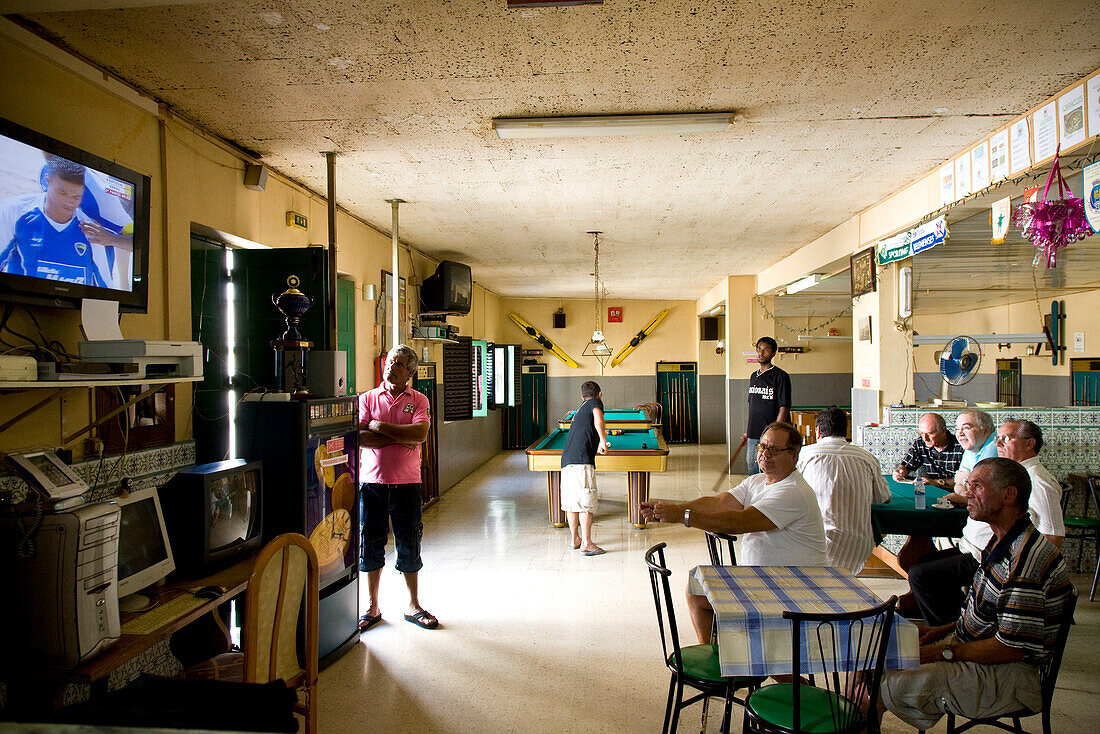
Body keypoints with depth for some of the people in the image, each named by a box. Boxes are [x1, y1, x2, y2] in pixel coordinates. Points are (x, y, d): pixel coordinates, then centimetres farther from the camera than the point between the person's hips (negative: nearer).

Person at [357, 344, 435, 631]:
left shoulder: (418, 400, 3)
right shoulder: (368, 398, 4)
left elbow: (420, 433, -15)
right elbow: (357, 438, -9)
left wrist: (379, 427, -13)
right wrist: (400, 438, -13)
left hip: (406, 483, 0)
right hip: (371, 481, 1)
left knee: (409, 545, 7)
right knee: (370, 544, 8)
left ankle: (413, 606, 24)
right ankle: (373, 607, 25)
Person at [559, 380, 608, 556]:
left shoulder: (579, 411, 29)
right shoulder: (596, 402, 8)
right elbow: (597, 416, -17)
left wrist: (596, 446, 61)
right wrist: (603, 439, -21)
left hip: (567, 461, 8)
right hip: (581, 461, -8)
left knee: (572, 502, 14)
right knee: (587, 502, -5)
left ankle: (575, 539, 23)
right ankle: (586, 544, -5)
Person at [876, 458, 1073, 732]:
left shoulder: (1027, 558, -27)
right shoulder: (1002, 543, 8)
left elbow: (1012, 647, -26)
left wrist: (943, 652, -19)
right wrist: (943, 630, 8)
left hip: (1009, 676, -10)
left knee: (895, 687, -27)